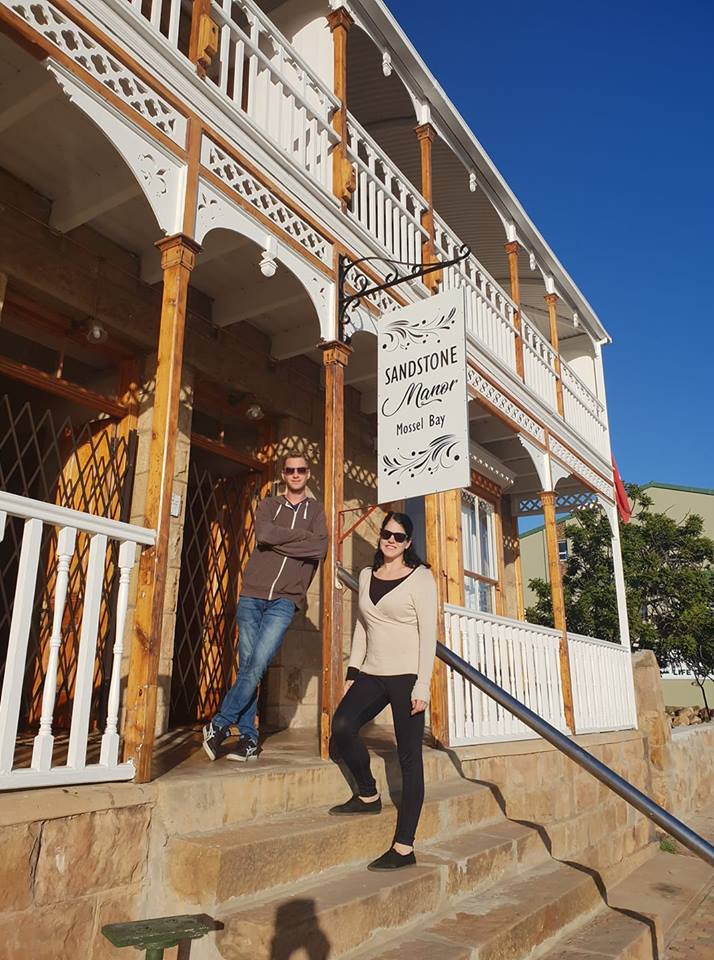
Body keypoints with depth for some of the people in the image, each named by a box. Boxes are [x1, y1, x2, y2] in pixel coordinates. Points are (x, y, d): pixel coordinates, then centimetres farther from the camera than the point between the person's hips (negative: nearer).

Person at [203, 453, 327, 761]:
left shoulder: (315, 510, 13)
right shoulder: (268, 505, 14)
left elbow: (320, 548, -6)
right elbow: (264, 534, -8)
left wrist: (277, 542, -7)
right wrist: (302, 535, -5)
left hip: (284, 600, -1)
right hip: (251, 596, 2)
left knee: (257, 665, -14)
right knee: (247, 666, 0)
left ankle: (220, 725, 0)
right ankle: (248, 737, 8)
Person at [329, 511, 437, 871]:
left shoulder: (419, 577, -4)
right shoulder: (367, 575, 13)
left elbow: (428, 632, -8)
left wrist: (422, 685, -13)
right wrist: (353, 671, 12)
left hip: (406, 676, -5)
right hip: (372, 675, 5)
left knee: (409, 757, -3)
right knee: (341, 724, -16)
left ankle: (404, 848, 3)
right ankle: (368, 795, 9)